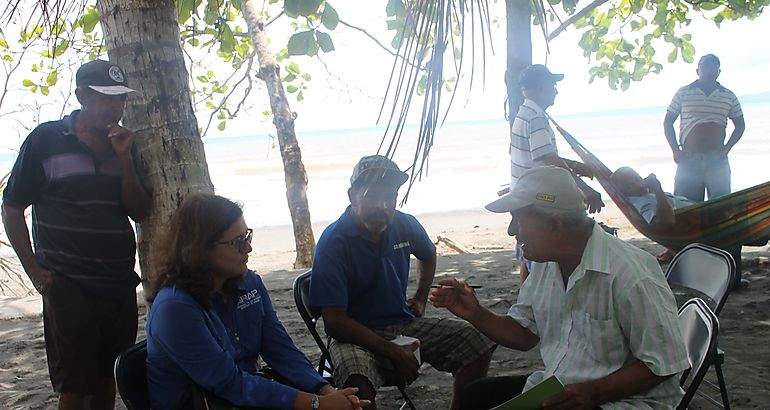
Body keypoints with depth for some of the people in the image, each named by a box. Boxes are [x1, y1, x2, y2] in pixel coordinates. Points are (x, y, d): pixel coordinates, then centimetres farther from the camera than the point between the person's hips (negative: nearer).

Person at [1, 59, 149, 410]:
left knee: (107, 381, 15)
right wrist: (34, 270, -7)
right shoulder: (46, 139, -5)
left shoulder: (123, 144, 7)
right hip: (68, 286, -4)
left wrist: (124, 159, -10)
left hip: (120, 285, 4)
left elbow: (139, 212, 3)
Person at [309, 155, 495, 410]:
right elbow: (335, 321, -19)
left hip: (405, 323, 6)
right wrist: (394, 353, -20)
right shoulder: (333, 243, -16)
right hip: (356, 334, -5)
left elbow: (428, 255, 27)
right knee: (358, 384, -38)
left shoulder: (405, 225, 0)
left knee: (478, 346, -11)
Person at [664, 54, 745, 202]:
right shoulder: (683, 93, 6)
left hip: (717, 158, 1)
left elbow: (740, 125, 17)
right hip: (688, 159, -1)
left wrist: (727, 148, 1)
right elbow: (668, 122, 8)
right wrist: (675, 151, -2)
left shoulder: (729, 97, 10)